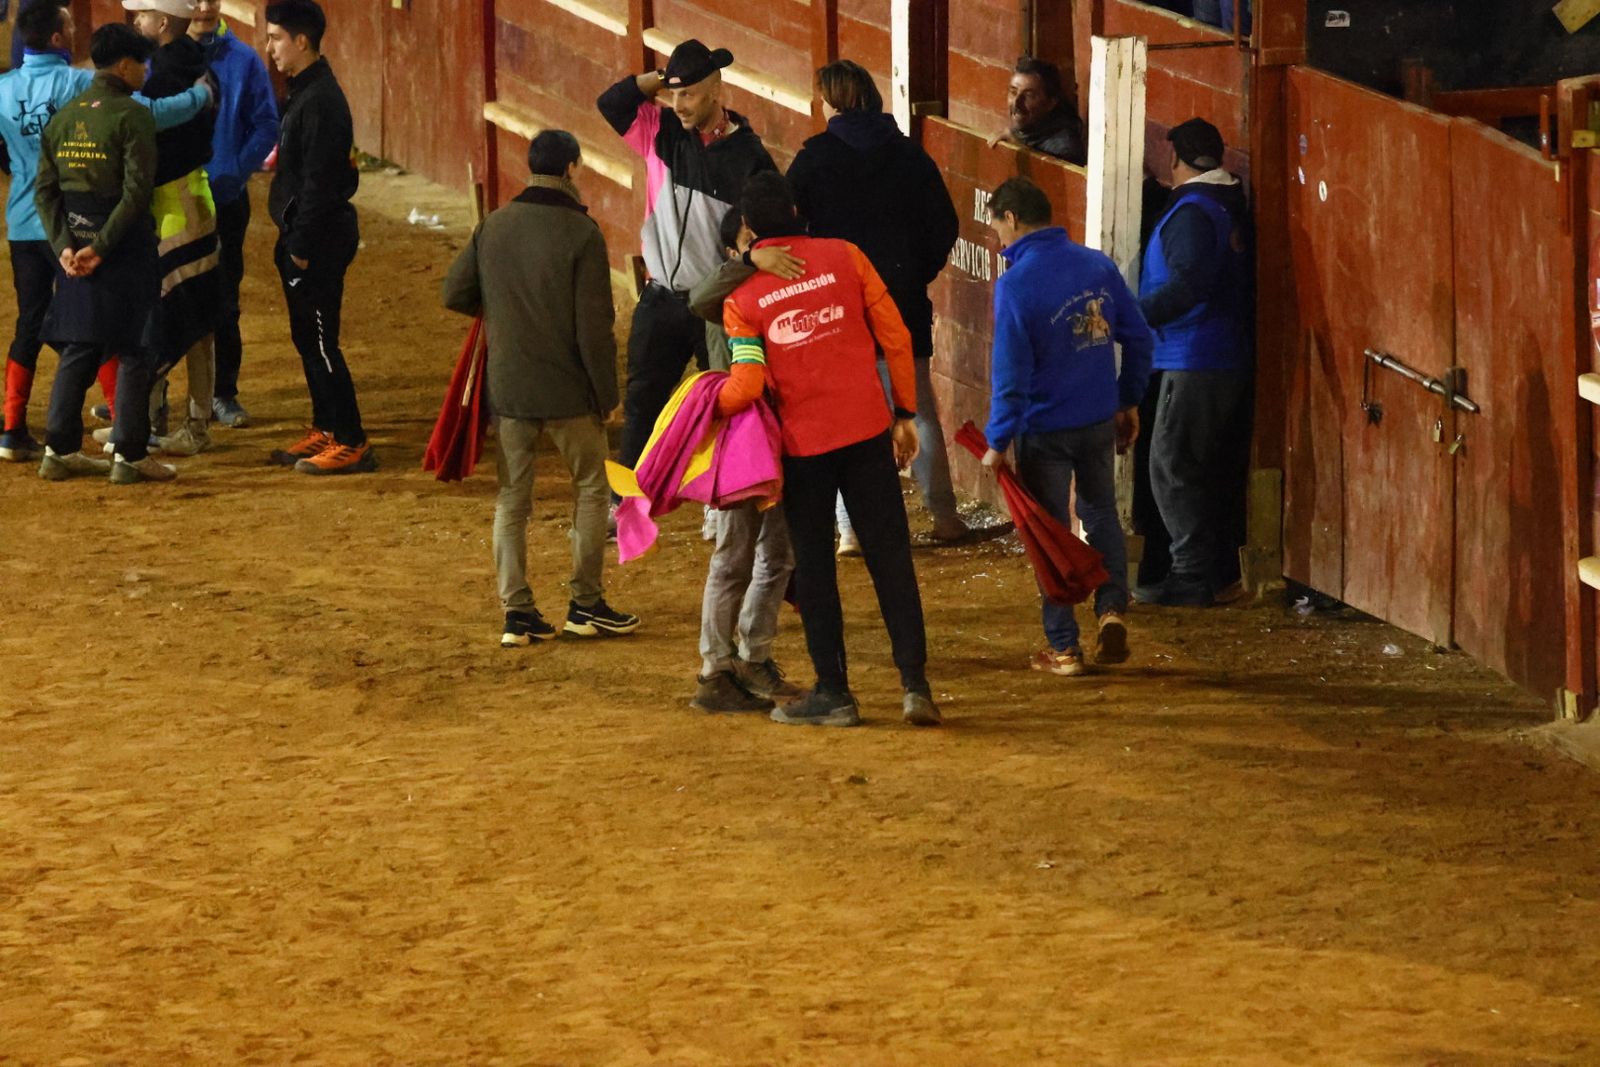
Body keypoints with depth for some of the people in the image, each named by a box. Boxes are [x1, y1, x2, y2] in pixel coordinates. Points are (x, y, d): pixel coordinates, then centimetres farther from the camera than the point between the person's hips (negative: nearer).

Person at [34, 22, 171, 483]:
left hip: (76, 248, 6)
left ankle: (60, 450, 14)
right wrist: (101, 247, -16)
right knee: (135, 351, 1)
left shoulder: (64, 117, 8)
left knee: (78, 349, 14)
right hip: (125, 248, -6)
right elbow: (136, 191, -20)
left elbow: (45, 190, 5)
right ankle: (129, 455, 1)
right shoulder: (132, 117, -12)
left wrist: (64, 245, -1)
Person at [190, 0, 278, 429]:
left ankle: (223, 393, 15)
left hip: (224, 196, 1)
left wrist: (236, 173, -10)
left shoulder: (243, 60, -1)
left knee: (222, 301, 6)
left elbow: (266, 125, 1)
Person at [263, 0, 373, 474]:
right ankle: (325, 431, 25)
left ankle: (351, 443, -5)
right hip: (304, 236, 10)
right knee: (307, 338, 16)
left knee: (320, 341, -8)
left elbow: (318, 181, -22)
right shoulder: (303, 92, 13)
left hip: (321, 238, -10)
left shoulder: (321, 100, -19)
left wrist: (303, 247, -20)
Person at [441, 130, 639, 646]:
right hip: (569, 391, -4)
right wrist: (606, 393, -5)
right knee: (590, 487, 12)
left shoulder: (493, 227, 0)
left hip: (507, 389, 4)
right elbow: (594, 326, -14)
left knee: (512, 498, 10)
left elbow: (455, 293, 7)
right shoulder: (580, 233, -13)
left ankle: (517, 612, 8)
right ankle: (585, 604, 13)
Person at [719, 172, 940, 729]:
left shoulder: (743, 295, -6)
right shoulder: (843, 257, -2)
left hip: (803, 444, -1)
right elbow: (895, 337, -1)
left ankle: (833, 691, 11)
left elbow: (747, 385, -15)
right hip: (867, 431, 1)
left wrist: (706, 405, 6)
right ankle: (915, 680, 0)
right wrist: (905, 414, 9)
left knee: (814, 566, 10)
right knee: (890, 556, 6)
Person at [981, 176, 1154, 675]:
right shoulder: (1098, 266, -1)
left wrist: (998, 442, -10)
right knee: (1101, 516, 21)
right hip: (1099, 422, 4)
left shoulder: (1015, 283, -17)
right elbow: (1139, 339, 5)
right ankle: (1112, 608, 4)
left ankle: (1063, 647, 10)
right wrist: (1129, 402, 18)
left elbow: (1010, 371, -18)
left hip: (1044, 430, -4)